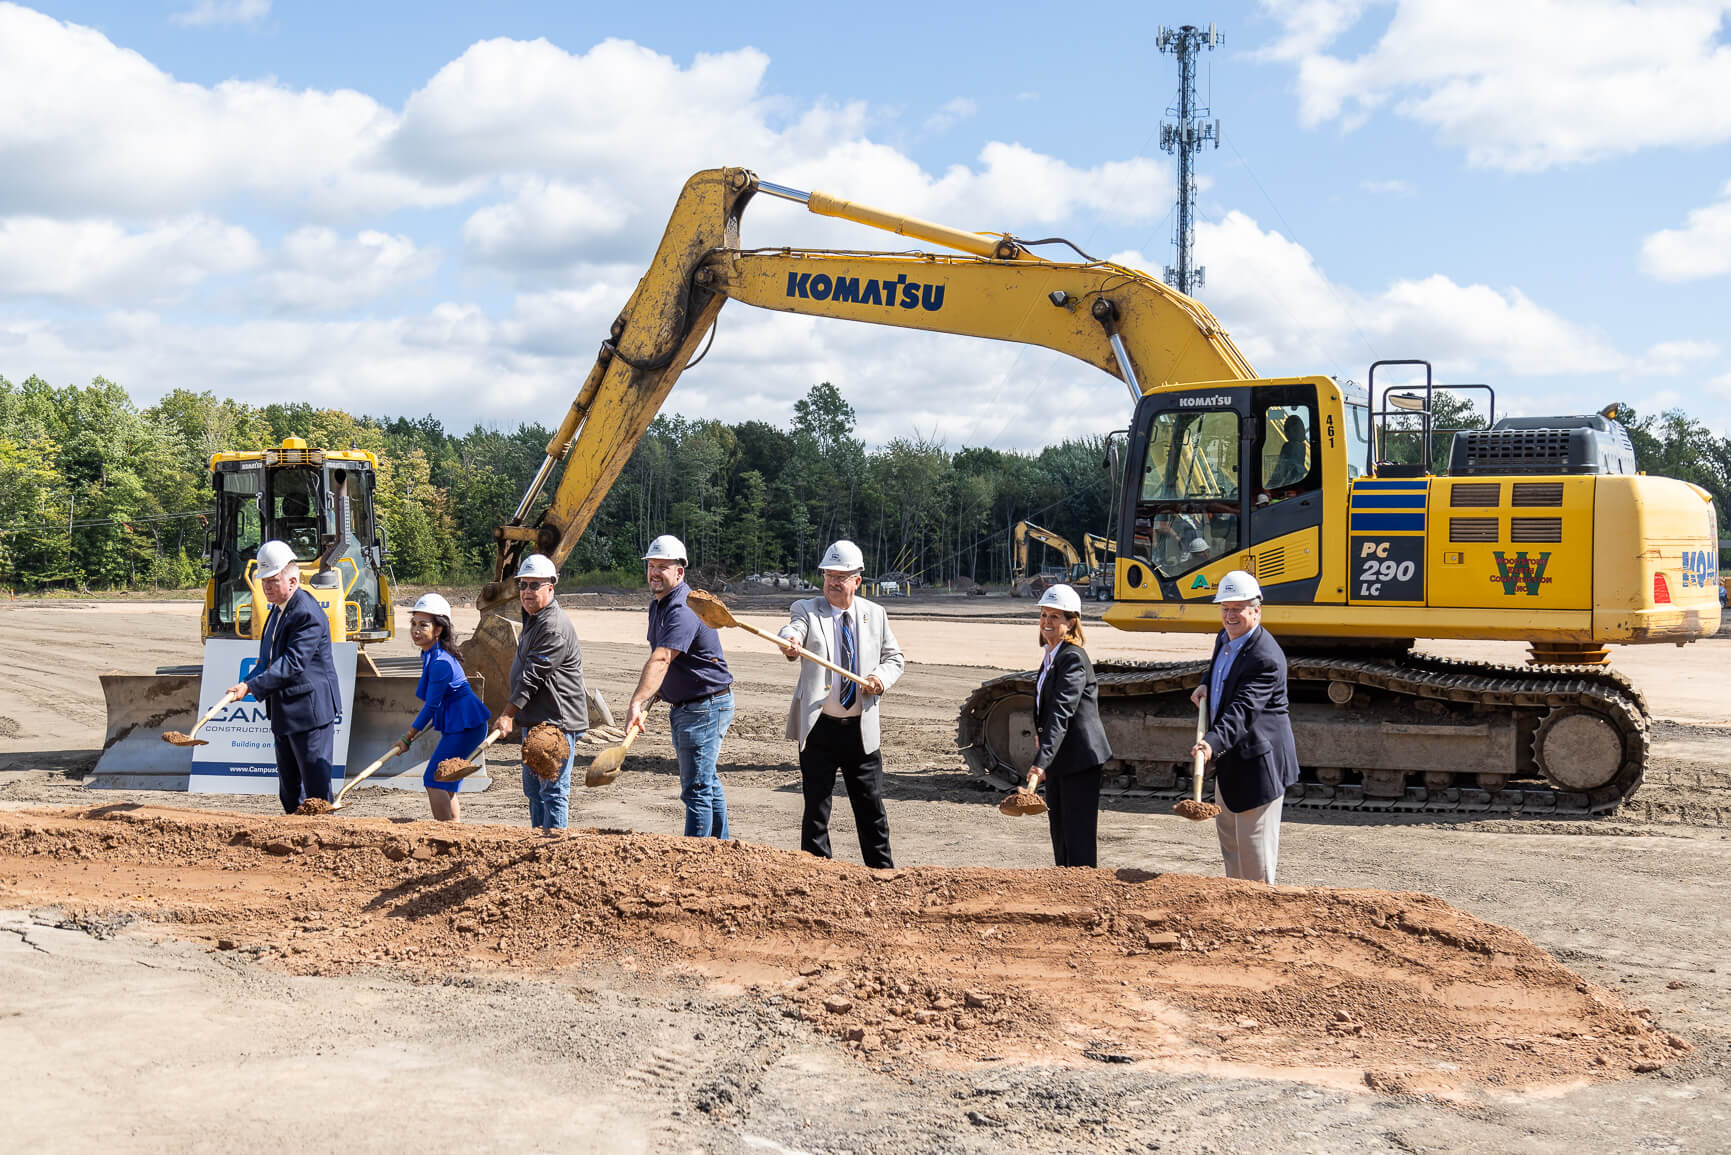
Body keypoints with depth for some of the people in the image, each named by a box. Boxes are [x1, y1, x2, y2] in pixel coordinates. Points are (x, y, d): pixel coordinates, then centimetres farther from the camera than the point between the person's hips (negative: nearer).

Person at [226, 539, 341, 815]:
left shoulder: (308, 614, -20)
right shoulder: (278, 610, 12)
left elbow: (292, 663, -26)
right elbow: (269, 658, 21)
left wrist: (251, 686, -29)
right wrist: (249, 682, 4)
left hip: (310, 712, -10)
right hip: (284, 712, 10)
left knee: (316, 786, -5)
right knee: (288, 789, 17)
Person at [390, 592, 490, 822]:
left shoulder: (440, 663, -23)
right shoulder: (430, 654, 8)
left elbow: (431, 706, -18)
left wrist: (407, 738, -11)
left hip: (465, 727, -10)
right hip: (456, 725, 10)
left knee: (434, 780, -9)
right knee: (445, 781, 15)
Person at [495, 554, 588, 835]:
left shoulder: (554, 627, -18)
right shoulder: (532, 620, 16)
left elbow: (532, 675, -22)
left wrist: (508, 714, -22)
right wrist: (513, 715, 23)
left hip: (558, 722, -11)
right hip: (534, 721, 11)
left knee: (553, 788, -8)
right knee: (533, 789, 17)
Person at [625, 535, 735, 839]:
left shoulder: (684, 610, -24)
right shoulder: (658, 603, 9)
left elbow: (660, 661, -36)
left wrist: (637, 704, -46)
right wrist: (648, 702, 12)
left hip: (706, 707, -11)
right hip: (684, 707, 11)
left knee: (696, 789, -9)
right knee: (708, 784, 19)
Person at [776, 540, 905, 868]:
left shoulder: (875, 614, 8)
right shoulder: (807, 610, -1)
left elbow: (894, 658, 15)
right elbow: (794, 629, -24)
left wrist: (882, 677, -7)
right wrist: (790, 643, -48)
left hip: (861, 729, 2)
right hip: (818, 728, -2)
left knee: (872, 806, 9)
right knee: (816, 806, 3)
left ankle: (883, 870, 22)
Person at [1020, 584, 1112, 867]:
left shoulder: (1073, 659, -18)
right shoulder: (1051, 656, 12)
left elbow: (1061, 714, -28)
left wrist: (1041, 763, -36)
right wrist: (1043, 763, 22)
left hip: (1079, 759, -10)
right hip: (1059, 761, 10)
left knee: (1079, 840, -6)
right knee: (1060, 837, 17)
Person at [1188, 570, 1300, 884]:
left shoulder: (1265, 658, -25)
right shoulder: (1224, 639, 5)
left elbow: (1242, 709, -35)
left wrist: (1214, 742, -48)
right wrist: (1207, 685, 6)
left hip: (1257, 759, -10)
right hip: (1231, 756, 11)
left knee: (1254, 838, -5)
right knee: (1228, 832, 21)